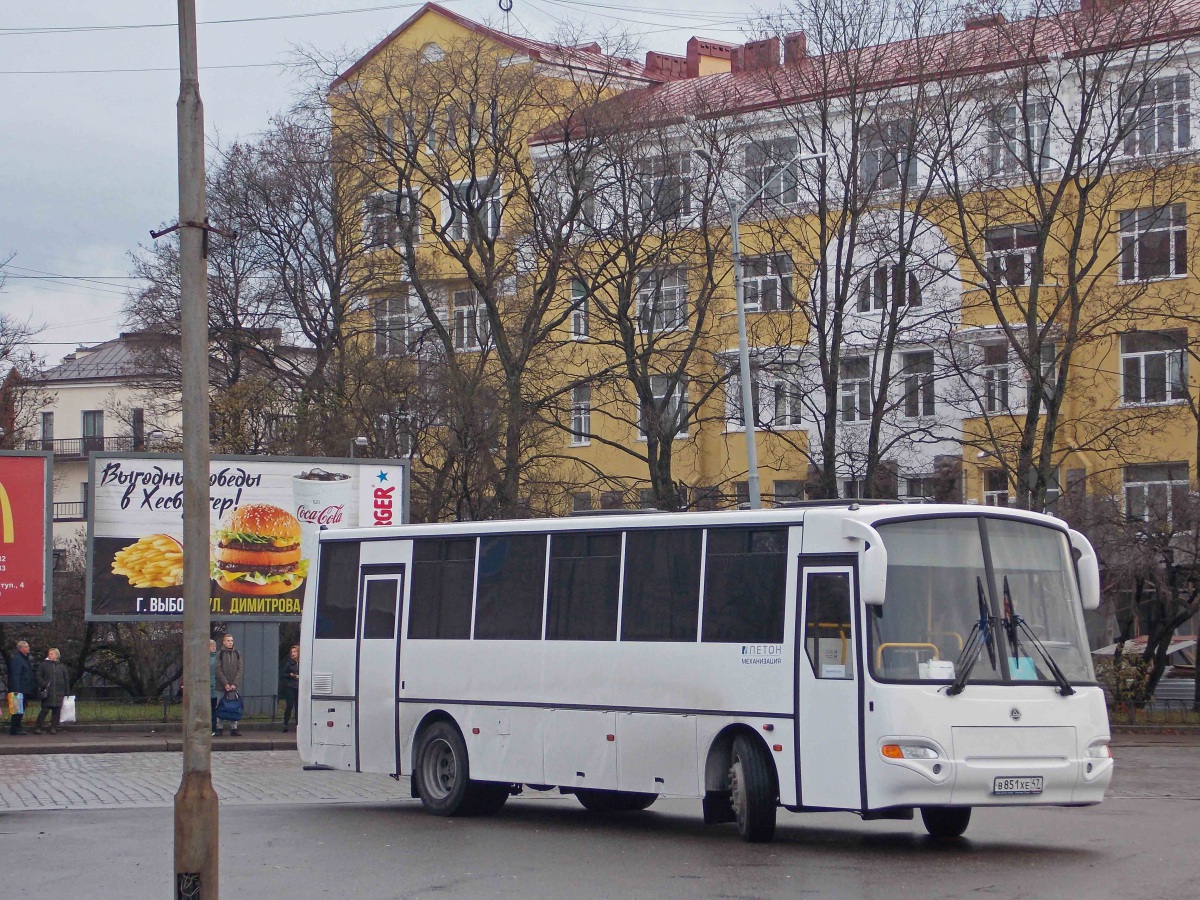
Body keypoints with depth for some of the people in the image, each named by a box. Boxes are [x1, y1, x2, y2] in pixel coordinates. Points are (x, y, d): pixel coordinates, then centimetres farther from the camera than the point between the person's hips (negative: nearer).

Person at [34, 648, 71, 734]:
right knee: (45, 709, -7)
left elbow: (66, 680, 13)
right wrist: (43, 684, -12)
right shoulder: (44, 665, 6)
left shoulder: (62, 667, 11)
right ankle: (39, 727, -1)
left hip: (59, 693, 2)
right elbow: (38, 676, 3)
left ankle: (54, 727, 9)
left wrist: (67, 692, 8)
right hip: (47, 692, -2)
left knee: (56, 710, 1)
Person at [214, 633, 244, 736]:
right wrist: (225, 684, -12)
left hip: (234, 686, 2)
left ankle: (234, 729, 2)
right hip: (221, 685, -2)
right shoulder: (219, 654, 1)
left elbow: (239, 669, 4)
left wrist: (234, 684, -7)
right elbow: (218, 670, -5)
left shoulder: (237, 654, 10)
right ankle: (219, 728, 3)